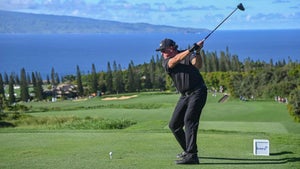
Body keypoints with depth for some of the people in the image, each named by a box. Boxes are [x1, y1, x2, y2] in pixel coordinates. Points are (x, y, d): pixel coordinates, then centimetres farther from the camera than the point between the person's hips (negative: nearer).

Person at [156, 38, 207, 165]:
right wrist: (191, 49, -26)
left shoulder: (188, 55, -3)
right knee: (174, 125, 10)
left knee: (189, 120, -23)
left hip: (197, 92, -7)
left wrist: (197, 52, -35)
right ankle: (187, 150, 29)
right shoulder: (166, 62, 5)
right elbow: (175, 60, -17)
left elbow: (198, 65, -19)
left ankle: (192, 155, -29)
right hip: (184, 96, 7)